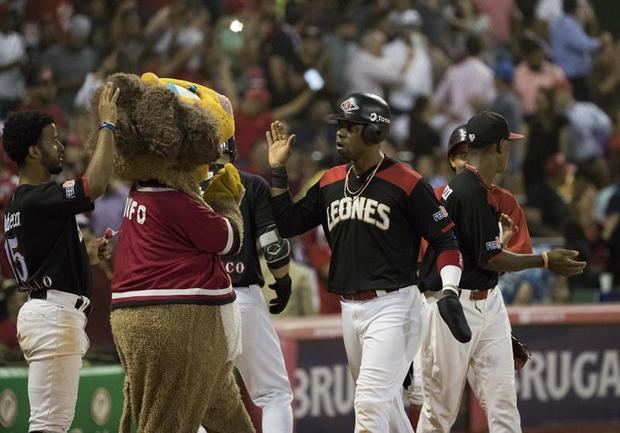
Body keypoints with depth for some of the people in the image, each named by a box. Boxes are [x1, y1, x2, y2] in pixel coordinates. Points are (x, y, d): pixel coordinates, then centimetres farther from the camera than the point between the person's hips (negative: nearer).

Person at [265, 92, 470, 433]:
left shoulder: (406, 184, -9)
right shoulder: (330, 182, 10)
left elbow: (446, 238, -8)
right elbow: (288, 224, 12)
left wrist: (449, 292, -20)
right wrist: (277, 170, 5)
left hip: (392, 306, -7)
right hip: (350, 309, 7)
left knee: (370, 402, -15)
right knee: (384, 403, 17)